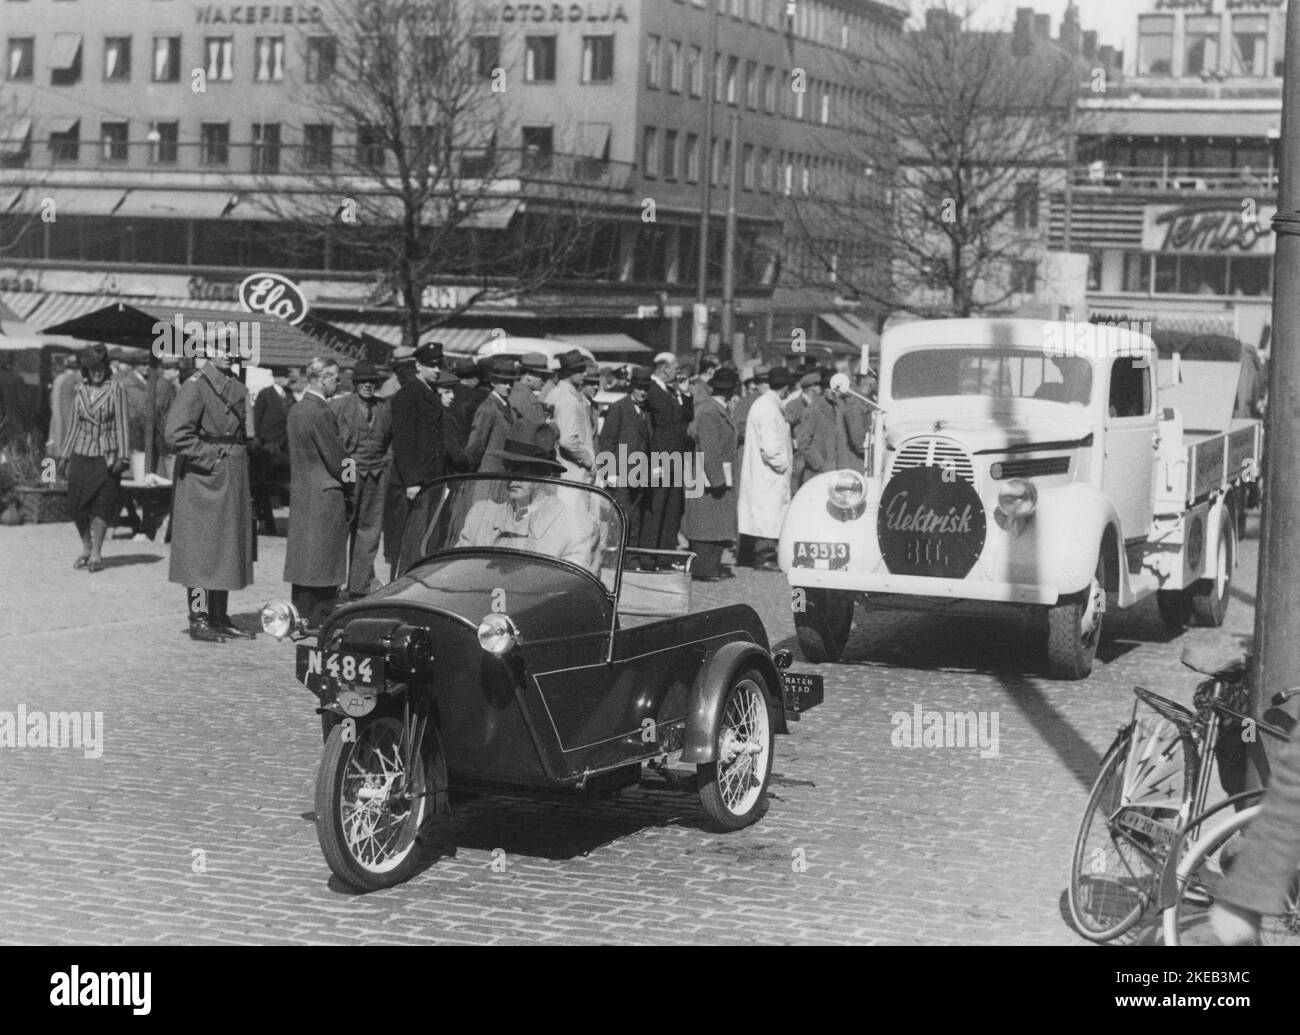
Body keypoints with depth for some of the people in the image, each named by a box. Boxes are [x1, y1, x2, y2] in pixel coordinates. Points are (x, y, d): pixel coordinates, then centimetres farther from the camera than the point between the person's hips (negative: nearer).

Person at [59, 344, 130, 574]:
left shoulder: (116, 389, -1)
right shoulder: (81, 393, 10)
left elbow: (122, 423, -4)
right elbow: (73, 426, 15)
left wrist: (122, 457, -10)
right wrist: (64, 455, 13)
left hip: (106, 457, -3)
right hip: (81, 456, 3)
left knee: (102, 505, -4)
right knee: (76, 505, 1)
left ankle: (96, 553, 5)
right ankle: (86, 549, 18)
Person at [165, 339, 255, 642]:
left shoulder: (238, 389, 13)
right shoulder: (194, 388, -11)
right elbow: (175, 435, -20)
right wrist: (210, 460, -17)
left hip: (233, 481, 8)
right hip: (202, 480, -8)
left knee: (228, 551, 11)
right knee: (202, 550, -4)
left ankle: (219, 617, 19)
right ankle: (199, 621, 0)